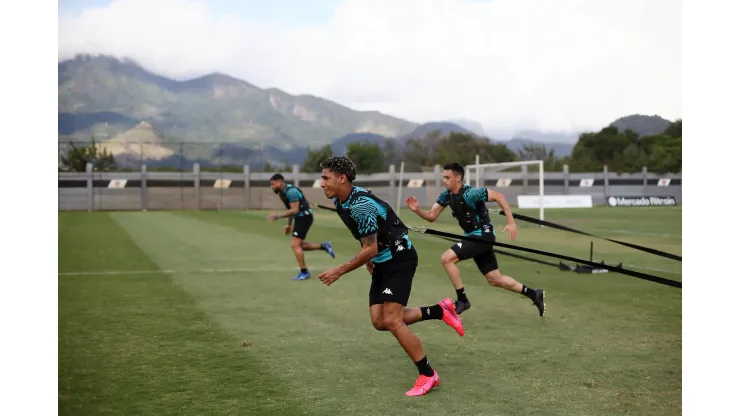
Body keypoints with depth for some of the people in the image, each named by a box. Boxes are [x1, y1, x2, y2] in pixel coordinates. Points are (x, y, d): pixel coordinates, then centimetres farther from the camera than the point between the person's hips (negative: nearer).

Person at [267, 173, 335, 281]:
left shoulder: (291, 191, -20)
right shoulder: (282, 192, 11)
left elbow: (294, 210, -25)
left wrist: (278, 216, -26)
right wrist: (289, 224, 21)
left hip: (304, 217, -10)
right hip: (300, 218, 10)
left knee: (295, 245, -11)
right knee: (298, 245, 13)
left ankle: (304, 272, -5)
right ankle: (324, 246, 18)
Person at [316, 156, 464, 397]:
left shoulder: (361, 204, -27)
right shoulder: (340, 201, 2)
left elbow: (370, 249, -24)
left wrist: (339, 271, -20)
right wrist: (369, 260, 22)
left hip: (400, 259, -9)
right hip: (382, 262, 9)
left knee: (392, 321, -15)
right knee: (380, 322, 4)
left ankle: (428, 375, 1)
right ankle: (439, 311, 19)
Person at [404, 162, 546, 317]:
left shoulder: (470, 193, -23)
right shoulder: (446, 195, 1)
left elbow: (499, 196, -22)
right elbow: (431, 216, 4)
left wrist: (511, 222, -25)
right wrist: (417, 210, -15)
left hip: (483, 235, -9)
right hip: (473, 236, 9)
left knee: (447, 258, -19)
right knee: (495, 280, 14)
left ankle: (462, 300, -7)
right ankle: (534, 294, 29)